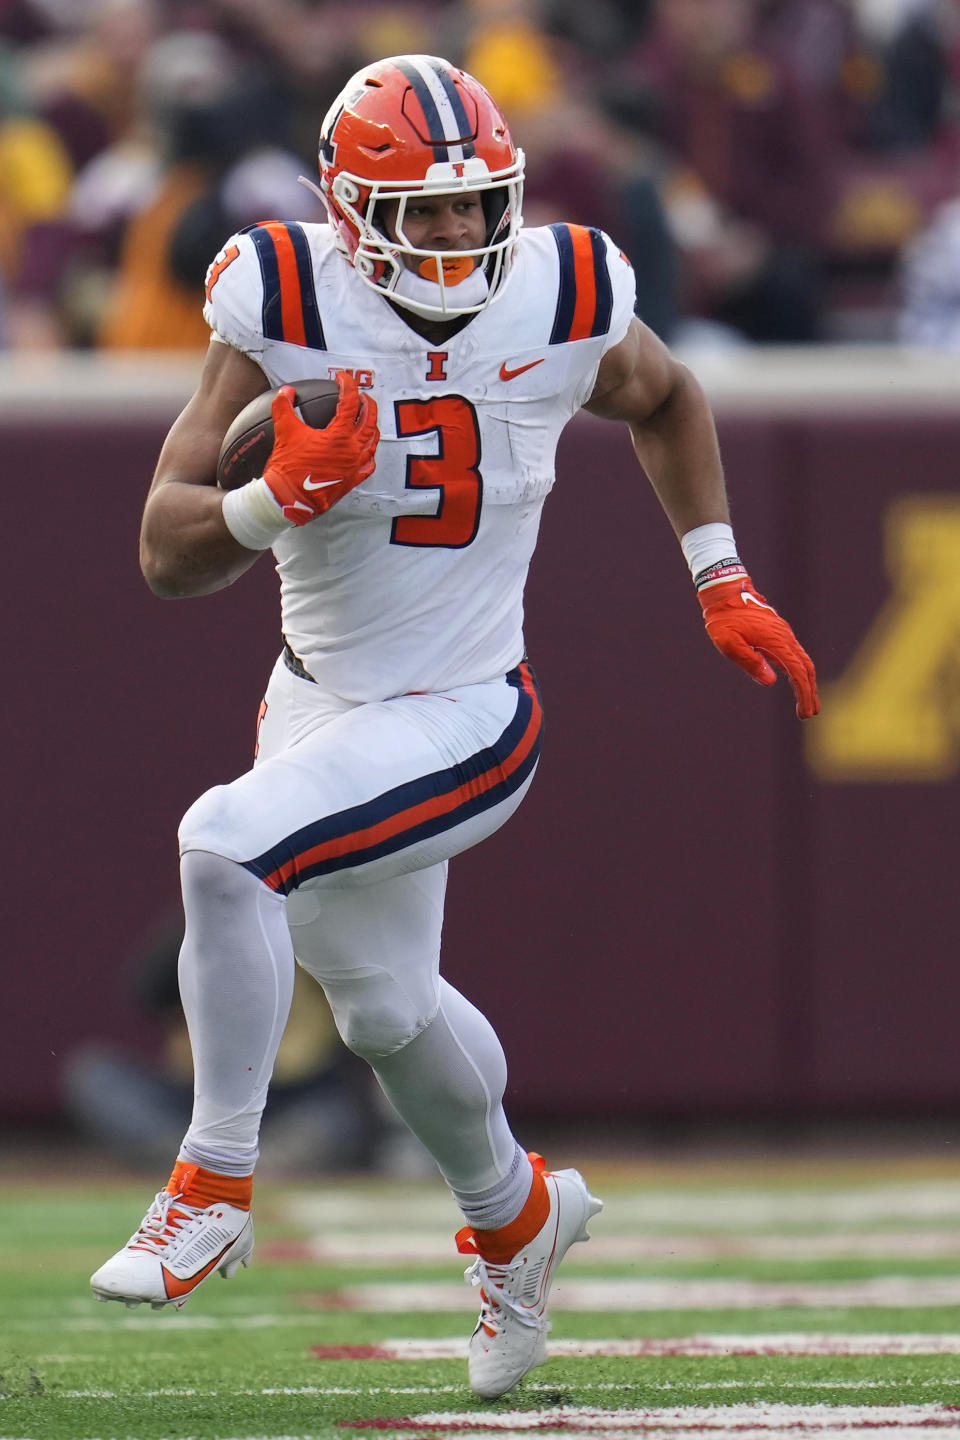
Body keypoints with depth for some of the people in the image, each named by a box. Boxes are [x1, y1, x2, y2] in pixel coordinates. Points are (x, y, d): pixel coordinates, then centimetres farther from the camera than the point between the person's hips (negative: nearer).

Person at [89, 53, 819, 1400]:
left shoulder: (562, 305, -13)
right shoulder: (288, 315, -17)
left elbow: (665, 400, 14)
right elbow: (169, 554, -18)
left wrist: (724, 586, 12)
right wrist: (278, 501, -38)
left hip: (462, 720, -3)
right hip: (322, 704, 4)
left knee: (226, 846, -28)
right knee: (384, 1003, 24)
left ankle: (212, 1186, -14)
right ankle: (516, 1212, 54)